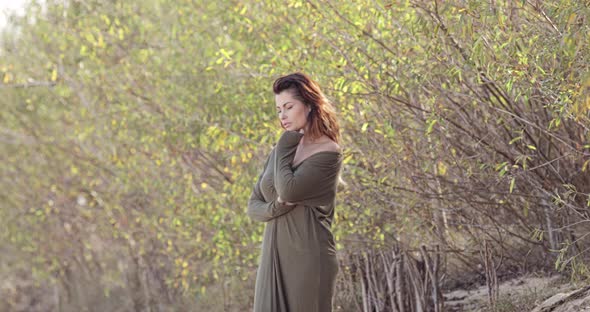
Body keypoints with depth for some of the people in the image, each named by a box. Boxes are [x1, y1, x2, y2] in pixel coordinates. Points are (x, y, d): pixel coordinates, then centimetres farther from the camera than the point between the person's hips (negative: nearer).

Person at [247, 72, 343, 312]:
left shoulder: (328, 152, -7)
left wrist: (283, 149, -4)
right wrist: (276, 207, -9)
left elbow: (289, 190, -19)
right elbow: (253, 207, 13)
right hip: (273, 259, 7)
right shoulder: (280, 152, 15)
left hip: (309, 259, -6)